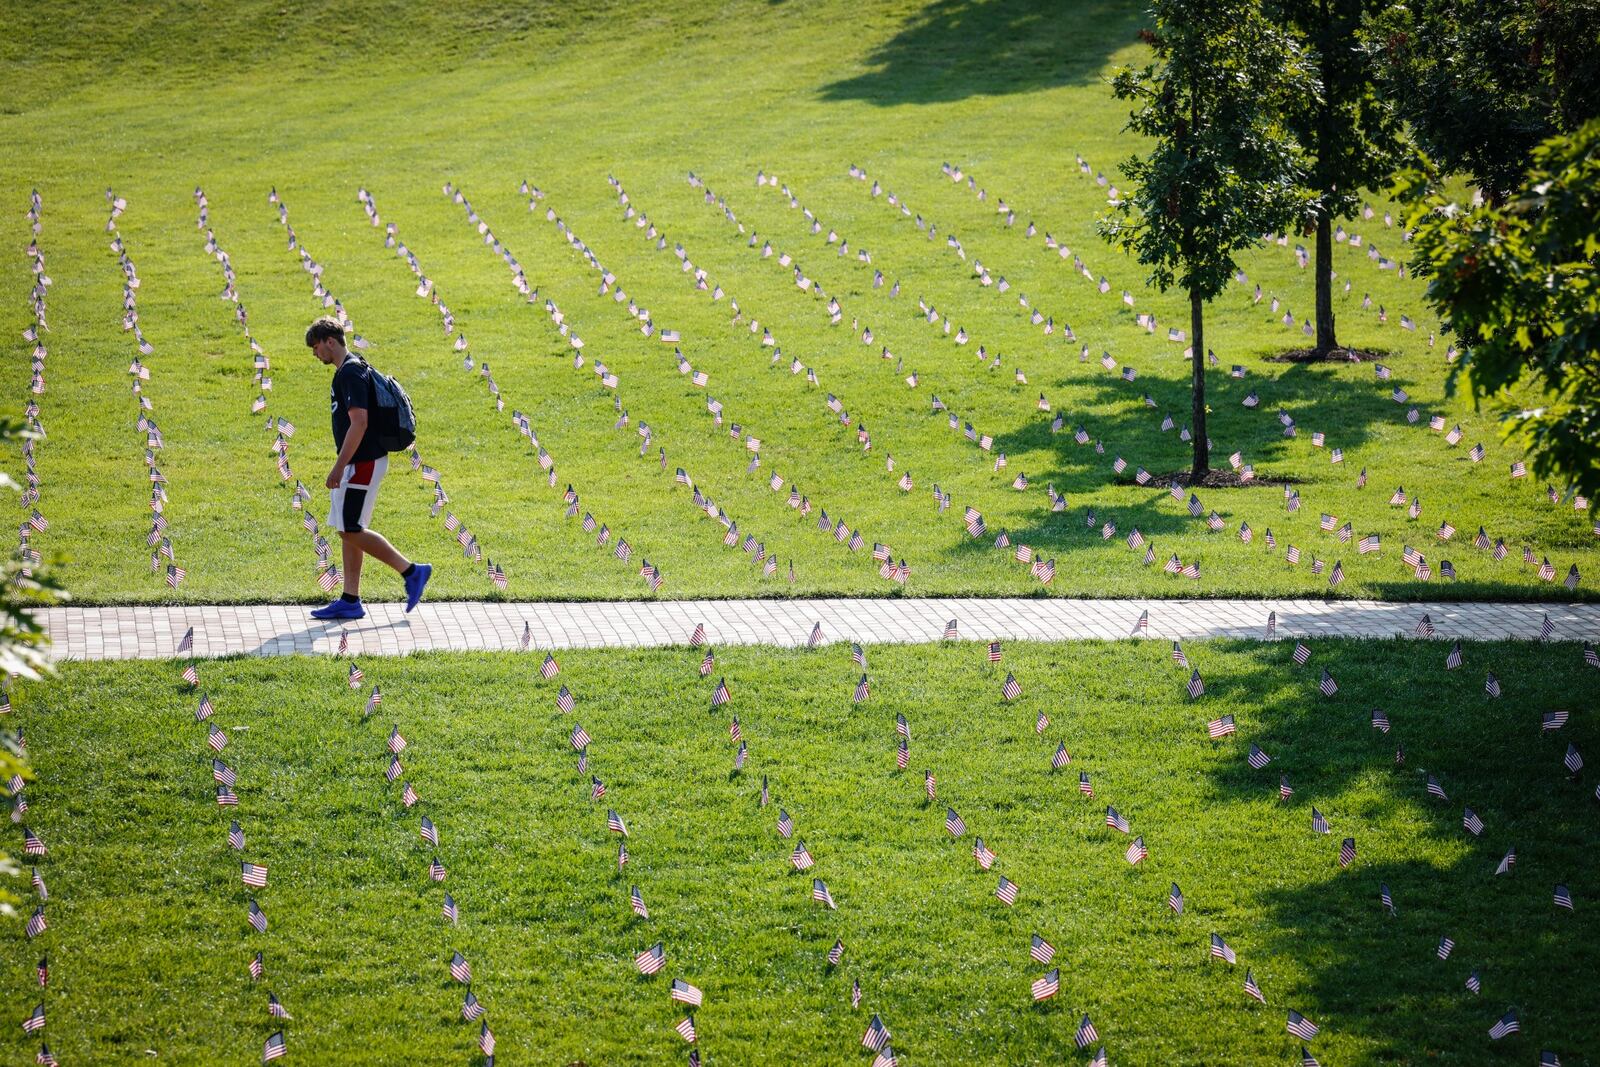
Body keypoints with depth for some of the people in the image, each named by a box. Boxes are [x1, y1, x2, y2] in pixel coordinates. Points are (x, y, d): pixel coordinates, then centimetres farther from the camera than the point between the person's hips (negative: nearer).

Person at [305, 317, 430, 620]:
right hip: (359, 462, 10)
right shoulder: (347, 369, 15)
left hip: (363, 462, -10)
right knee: (348, 530, 10)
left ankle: (411, 571, -3)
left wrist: (339, 467, -23)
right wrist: (343, 466, 24)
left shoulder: (351, 372, -17)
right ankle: (350, 601, 12)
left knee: (351, 530, -8)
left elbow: (358, 423, -24)